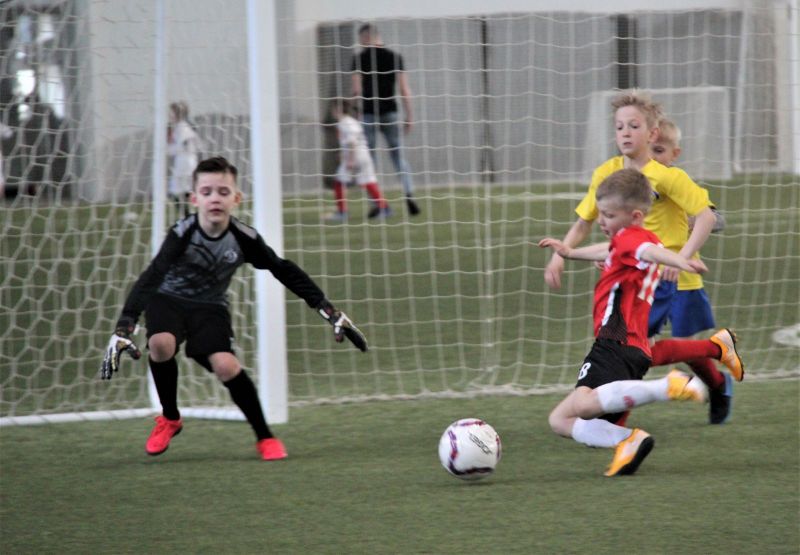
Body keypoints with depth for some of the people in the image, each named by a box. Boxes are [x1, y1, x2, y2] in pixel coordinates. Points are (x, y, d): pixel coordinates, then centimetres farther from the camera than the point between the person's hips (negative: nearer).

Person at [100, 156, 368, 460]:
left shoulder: (243, 238, -17)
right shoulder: (183, 234, -26)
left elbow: (284, 271, -4)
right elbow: (150, 278, -33)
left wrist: (328, 311, -3)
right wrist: (124, 329, -44)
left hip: (209, 307, 1)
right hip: (167, 299, -1)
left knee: (225, 365, -25)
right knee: (161, 343, -32)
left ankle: (265, 437, -4)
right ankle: (170, 419, -4)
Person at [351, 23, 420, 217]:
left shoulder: (360, 59, -4)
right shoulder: (394, 57, 3)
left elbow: (356, 89, -10)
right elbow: (404, 89, 0)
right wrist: (409, 115, 5)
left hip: (368, 113, -2)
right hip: (390, 112, 2)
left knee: (369, 159, 6)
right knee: (398, 156, 5)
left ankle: (375, 203, 0)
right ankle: (409, 194, -14)